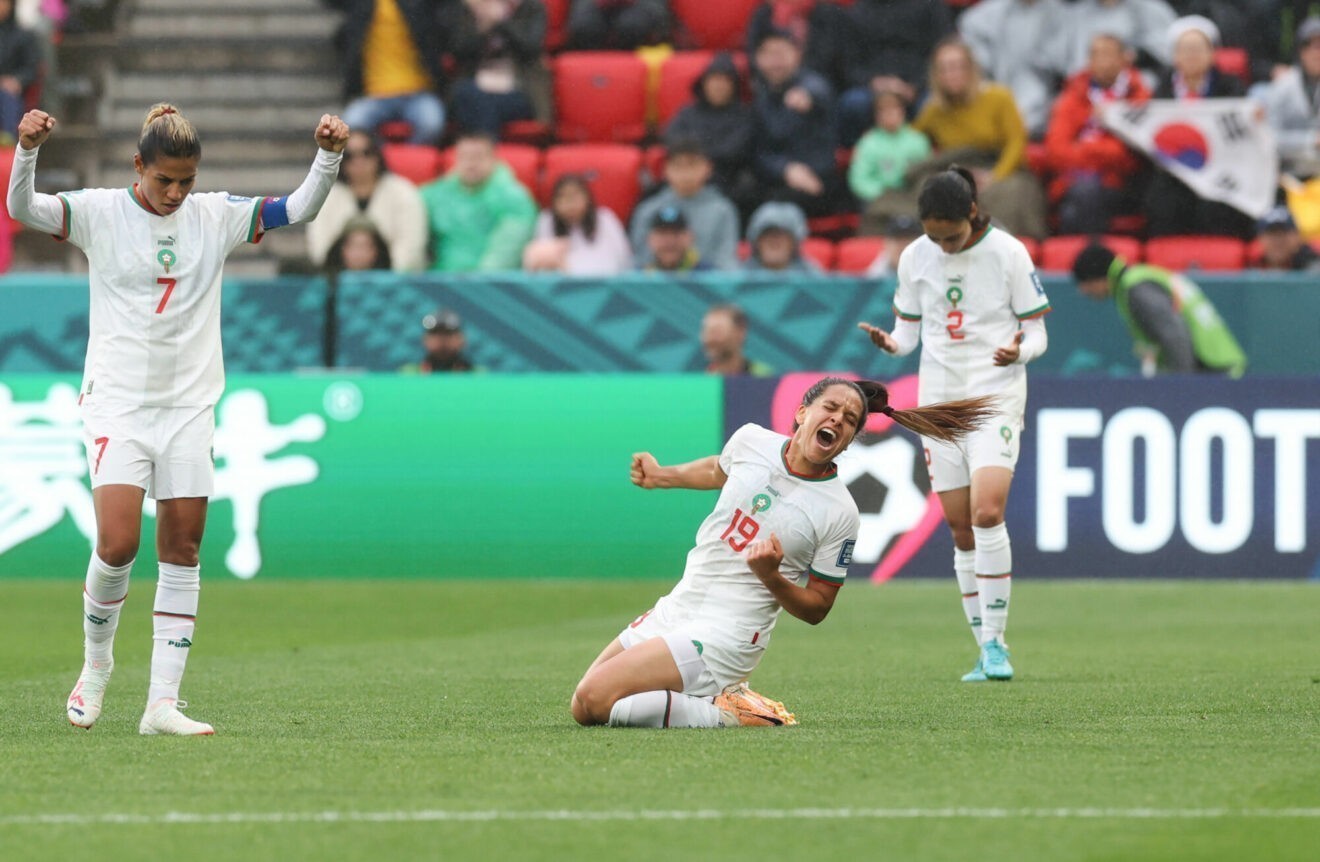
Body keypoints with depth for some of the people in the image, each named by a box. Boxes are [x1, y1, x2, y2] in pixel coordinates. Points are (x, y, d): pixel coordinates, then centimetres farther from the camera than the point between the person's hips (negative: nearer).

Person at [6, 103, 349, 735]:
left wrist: (328, 155, -12)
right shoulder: (99, 213, -4)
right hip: (118, 402, -3)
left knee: (182, 550, -1)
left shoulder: (215, 216, 5)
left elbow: (298, 209, 5)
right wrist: (27, 149, -35)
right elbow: (22, 209, -17)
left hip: (189, 404, 3)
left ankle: (162, 703, 2)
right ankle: (96, 659, 14)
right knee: (117, 545, -15)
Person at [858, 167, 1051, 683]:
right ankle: (986, 653, 9)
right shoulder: (915, 259, 3)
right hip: (939, 399, 4)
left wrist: (1018, 352, -24)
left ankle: (995, 640, -13)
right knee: (961, 529, 2)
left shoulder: (1008, 253, -6)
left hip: (996, 397, -4)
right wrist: (888, 343, -12)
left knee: (987, 513, -21)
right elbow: (909, 332, 11)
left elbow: (1036, 332, -2)